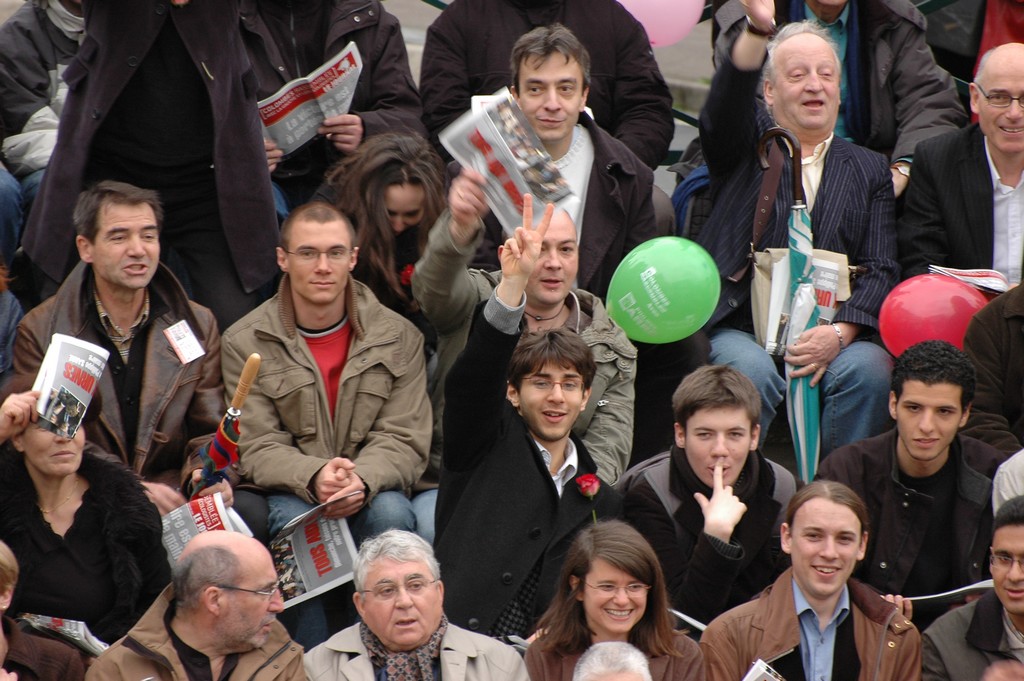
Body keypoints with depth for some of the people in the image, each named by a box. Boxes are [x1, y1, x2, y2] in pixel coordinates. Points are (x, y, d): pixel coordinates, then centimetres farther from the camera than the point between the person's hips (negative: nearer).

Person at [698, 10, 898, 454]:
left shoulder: (870, 171, 19)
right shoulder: (749, 144, 15)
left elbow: (881, 270, 9)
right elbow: (723, 110, -10)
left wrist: (840, 333, -13)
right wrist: (758, 29, -30)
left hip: (830, 335, 2)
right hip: (741, 330, -2)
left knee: (868, 367, -29)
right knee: (751, 372, -33)